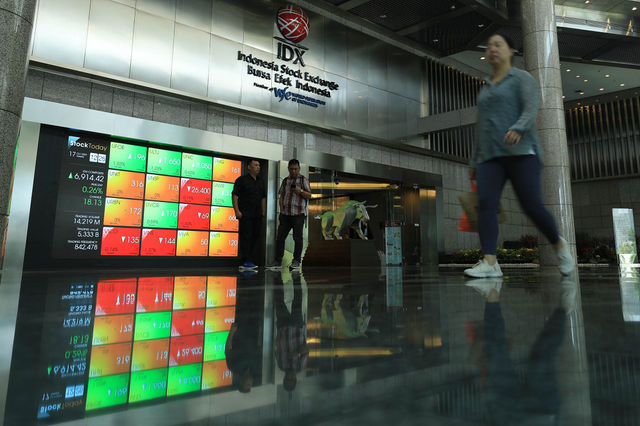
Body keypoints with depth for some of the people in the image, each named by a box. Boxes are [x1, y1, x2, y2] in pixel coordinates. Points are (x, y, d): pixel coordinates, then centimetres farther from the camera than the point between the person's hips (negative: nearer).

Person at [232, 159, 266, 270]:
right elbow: (234, 195, -5)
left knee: (256, 237, 5)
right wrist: (237, 211, -13)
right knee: (246, 237, -8)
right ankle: (245, 262, -5)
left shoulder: (261, 181, 18)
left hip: (257, 215, 6)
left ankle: (253, 261, 11)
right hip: (245, 214, -6)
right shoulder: (242, 180, -1)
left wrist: (263, 212, 16)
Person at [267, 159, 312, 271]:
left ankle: (296, 261, 8)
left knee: (297, 238, -1)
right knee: (280, 237, 1)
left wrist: (301, 191, -19)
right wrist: (281, 209, 6)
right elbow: (282, 196, 18)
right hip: (285, 214, 4)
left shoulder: (303, 180, 3)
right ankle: (278, 261, 6)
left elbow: (309, 195, 0)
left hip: (298, 214, -4)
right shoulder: (285, 180, 16)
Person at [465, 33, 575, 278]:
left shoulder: (522, 78, 8)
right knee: (485, 203, -17)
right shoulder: (486, 89, 26)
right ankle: (489, 263, -24)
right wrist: (475, 162, 17)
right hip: (490, 157, 5)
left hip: (520, 151, -5)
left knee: (532, 206, -11)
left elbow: (531, 110, -10)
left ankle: (558, 245, 17)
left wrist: (517, 130, -32)